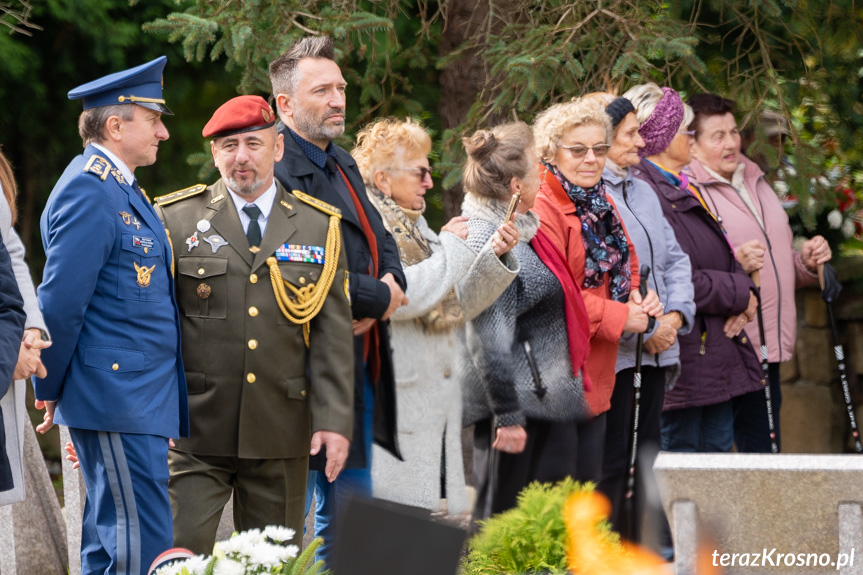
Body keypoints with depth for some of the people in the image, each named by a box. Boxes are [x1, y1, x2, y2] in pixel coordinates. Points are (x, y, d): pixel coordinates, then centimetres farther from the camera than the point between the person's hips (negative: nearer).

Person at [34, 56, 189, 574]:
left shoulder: (123, 189, 18)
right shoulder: (90, 193, -14)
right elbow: (61, 302, -17)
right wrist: (50, 390, -9)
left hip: (139, 398, 10)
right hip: (116, 400, -10)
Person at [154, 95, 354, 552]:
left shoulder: (318, 227, 8)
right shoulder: (176, 219, 3)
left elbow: (333, 333, 6)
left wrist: (334, 420, -3)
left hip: (281, 433, 2)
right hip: (196, 430, -2)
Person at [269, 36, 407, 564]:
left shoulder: (343, 164, 17)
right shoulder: (279, 172, -16)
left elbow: (381, 243, 17)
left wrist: (384, 294, -6)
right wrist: (380, 298, -11)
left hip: (361, 370, 10)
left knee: (350, 507, 15)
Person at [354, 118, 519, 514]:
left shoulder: (415, 227, 20)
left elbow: (458, 305, 20)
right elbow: (396, 297, -23)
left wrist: (495, 256, 6)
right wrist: (450, 247, -9)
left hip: (437, 402, 9)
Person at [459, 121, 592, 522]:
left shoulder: (522, 230, 11)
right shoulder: (488, 241, -19)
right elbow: (489, 338, -22)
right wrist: (507, 415, -22)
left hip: (547, 400, 10)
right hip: (517, 402, -10)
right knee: (501, 519, -2)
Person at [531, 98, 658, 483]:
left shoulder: (602, 205, 16)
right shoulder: (542, 210, -15)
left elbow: (624, 269, 24)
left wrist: (637, 299, 0)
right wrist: (620, 317, -15)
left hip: (596, 385, 9)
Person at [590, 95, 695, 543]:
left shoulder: (643, 192, 18)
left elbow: (675, 258, 20)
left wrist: (675, 316, 2)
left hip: (656, 350, 9)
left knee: (646, 458, 11)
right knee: (610, 462, -6)